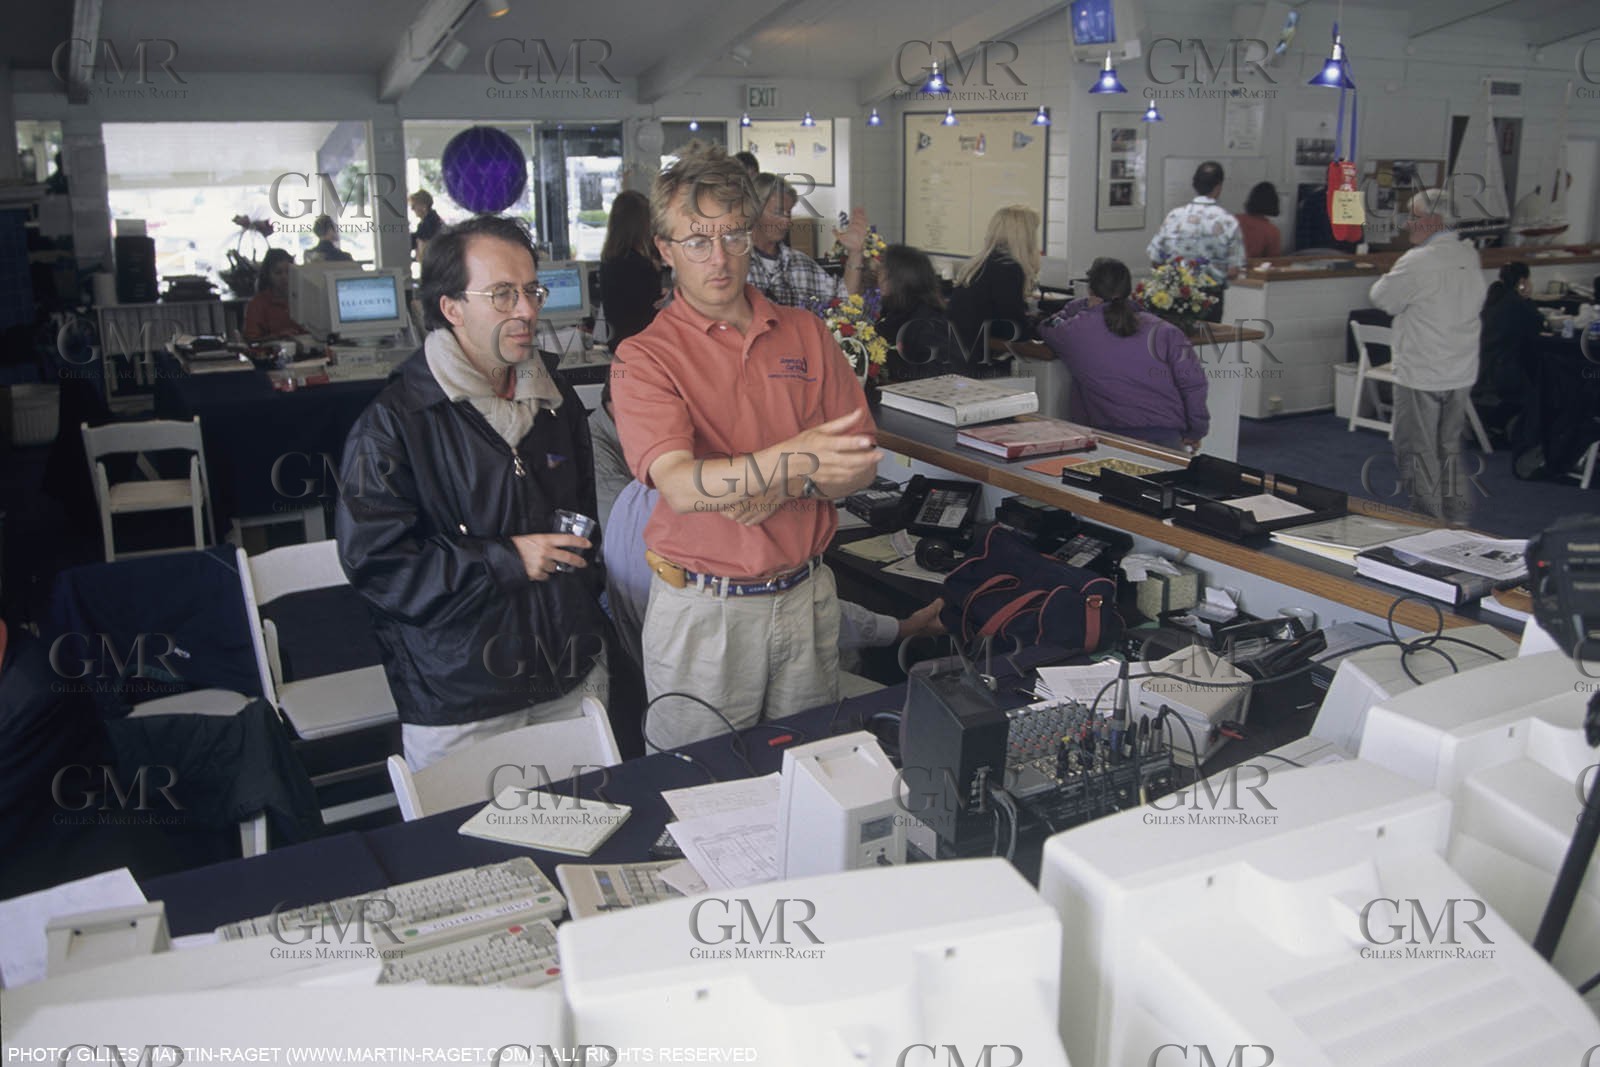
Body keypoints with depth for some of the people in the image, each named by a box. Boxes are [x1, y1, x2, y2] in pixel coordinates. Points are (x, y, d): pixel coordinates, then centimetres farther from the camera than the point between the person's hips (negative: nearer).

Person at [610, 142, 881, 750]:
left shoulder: (806, 335, 5)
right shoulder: (645, 358, -8)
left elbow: (858, 468, 3)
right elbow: (681, 485, -23)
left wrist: (793, 486, -17)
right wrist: (786, 460, -38)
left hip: (806, 596, 4)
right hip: (702, 607, -3)